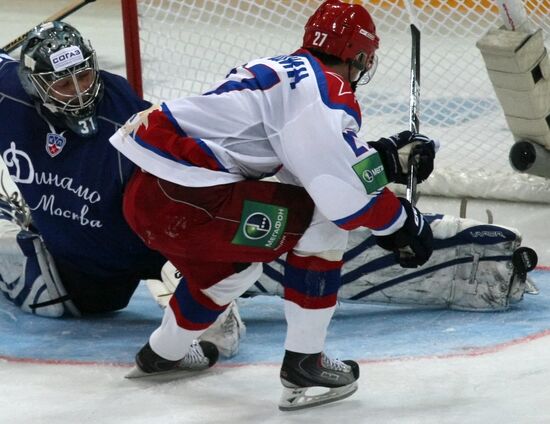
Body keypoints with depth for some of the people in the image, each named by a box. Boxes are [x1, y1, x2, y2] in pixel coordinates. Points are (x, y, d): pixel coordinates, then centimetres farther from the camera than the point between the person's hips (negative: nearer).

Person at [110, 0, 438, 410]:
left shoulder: (280, 70, 21)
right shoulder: (325, 89, -7)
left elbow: (317, 164, 26)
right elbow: (344, 191, -14)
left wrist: (387, 156, 23)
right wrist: (402, 221, 1)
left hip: (144, 192, 10)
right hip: (178, 201, -10)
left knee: (236, 262, 35)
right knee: (322, 223, -2)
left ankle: (161, 354, 54)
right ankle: (304, 363, 3)